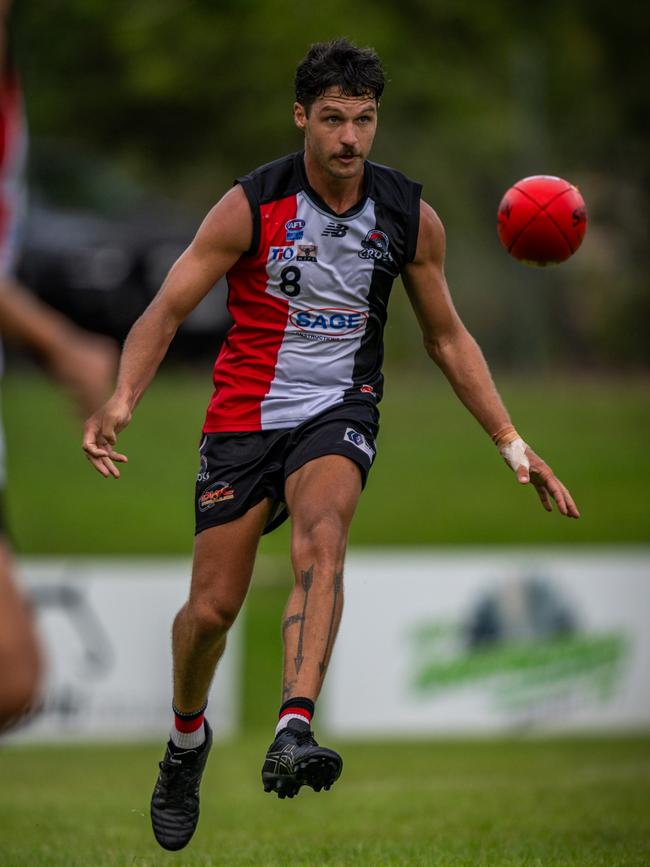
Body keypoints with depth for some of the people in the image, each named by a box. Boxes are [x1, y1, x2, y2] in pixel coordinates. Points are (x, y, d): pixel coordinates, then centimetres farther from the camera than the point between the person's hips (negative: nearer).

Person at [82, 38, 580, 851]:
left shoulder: (410, 218, -4)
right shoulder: (250, 206, -13)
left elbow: (447, 337, 9)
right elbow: (168, 308, -12)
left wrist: (513, 446, 6)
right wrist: (122, 400, -30)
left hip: (338, 414, 1)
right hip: (246, 414, 0)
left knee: (321, 537, -32)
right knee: (212, 608, 0)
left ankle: (293, 732, -44)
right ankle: (187, 738, 31)